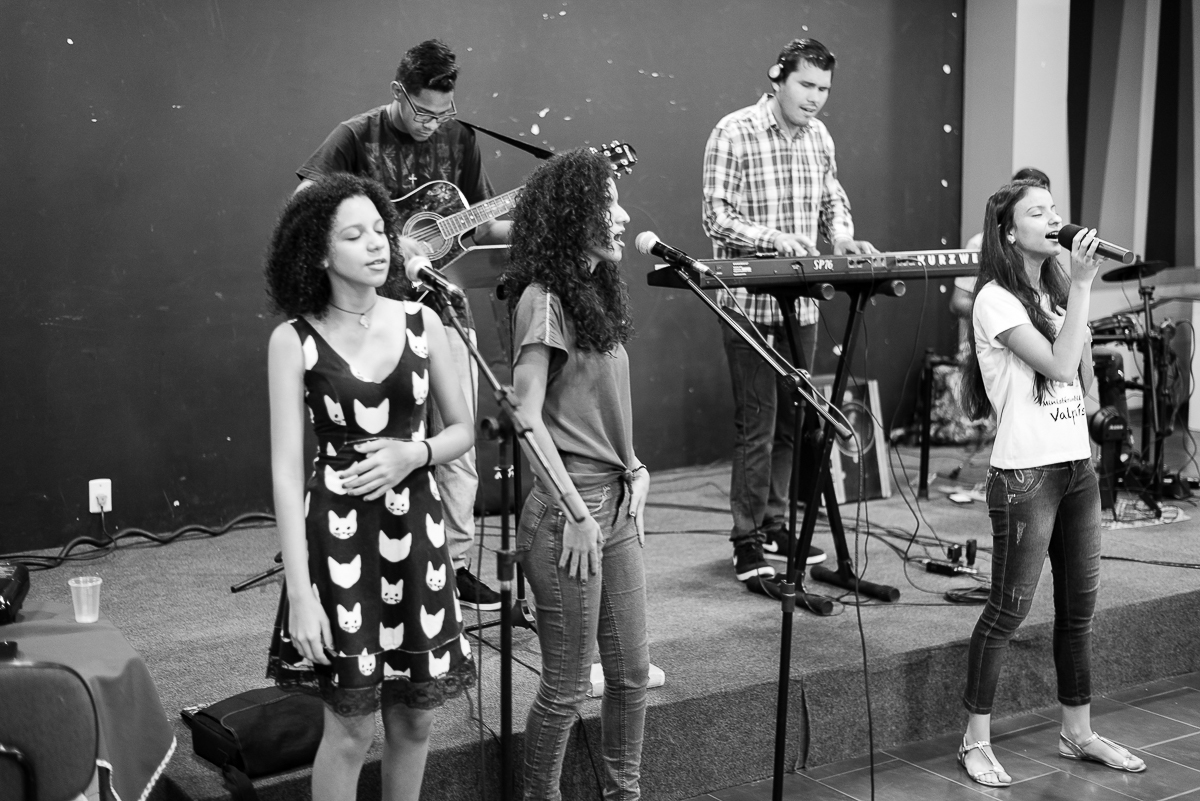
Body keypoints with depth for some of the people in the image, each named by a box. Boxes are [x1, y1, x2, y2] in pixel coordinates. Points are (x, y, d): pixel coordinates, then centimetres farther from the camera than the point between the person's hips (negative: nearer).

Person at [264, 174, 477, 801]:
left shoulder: (420, 323, 1)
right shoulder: (294, 340, -7)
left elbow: (462, 429, 11)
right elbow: (286, 469, -10)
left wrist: (413, 453, -11)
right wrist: (300, 592, -14)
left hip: (415, 526, 3)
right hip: (338, 531, -3)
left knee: (415, 715, 11)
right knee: (351, 724, 2)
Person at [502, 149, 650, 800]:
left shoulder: (598, 291, 13)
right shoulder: (543, 300, -13)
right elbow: (527, 418, -17)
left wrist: (633, 471, 4)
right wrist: (577, 514, -17)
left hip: (617, 503, 8)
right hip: (567, 510, -8)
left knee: (632, 673, 16)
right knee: (568, 686, 3)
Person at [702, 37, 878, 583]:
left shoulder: (819, 138, 10)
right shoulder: (734, 134, -11)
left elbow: (832, 201, 19)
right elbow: (716, 218, -15)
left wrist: (843, 239, -2)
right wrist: (773, 237, -28)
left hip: (801, 304, 7)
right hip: (750, 305, -7)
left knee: (792, 420, 12)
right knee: (757, 424, -5)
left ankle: (774, 526, 26)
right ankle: (747, 541, 6)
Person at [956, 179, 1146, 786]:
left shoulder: (1055, 293, 13)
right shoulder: (996, 299, -10)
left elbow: (1084, 386, 12)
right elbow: (1057, 365, -21)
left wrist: (1081, 294, 5)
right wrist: (1081, 287, -18)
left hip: (1077, 467, 7)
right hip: (1025, 474, -7)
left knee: (1079, 606, 11)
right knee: (1009, 609, -2)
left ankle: (1077, 732, 24)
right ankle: (976, 741, 9)